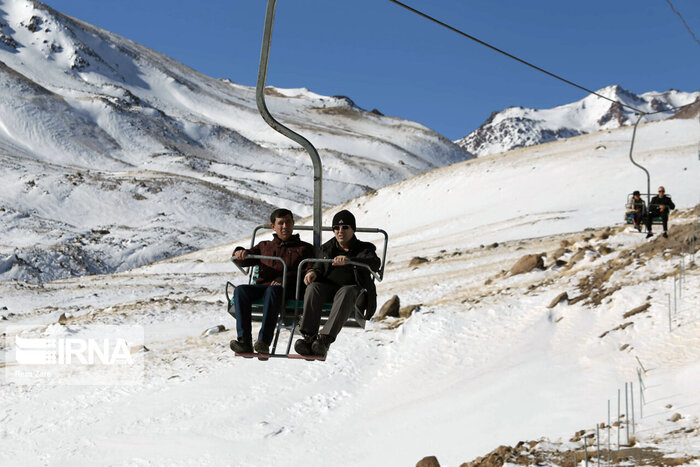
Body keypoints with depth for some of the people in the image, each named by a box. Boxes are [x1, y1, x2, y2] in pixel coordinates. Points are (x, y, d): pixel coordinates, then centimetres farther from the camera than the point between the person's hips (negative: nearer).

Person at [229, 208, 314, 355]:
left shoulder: (304, 248, 23)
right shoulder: (264, 246, 32)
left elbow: (309, 272, 5)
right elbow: (244, 261, 21)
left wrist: (283, 279, -11)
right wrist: (239, 253, -6)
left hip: (287, 289, -3)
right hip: (262, 286, 3)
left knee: (273, 290, -40)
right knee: (240, 290, -30)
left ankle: (264, 342, -51)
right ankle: (244, 341, -40)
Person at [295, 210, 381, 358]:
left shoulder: (363, 249, 9)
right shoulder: (327, 248, 22)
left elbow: (375, 263, -13)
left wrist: (349, 260, -33)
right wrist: (313, 272, -12)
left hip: (352, 287, -3)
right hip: (328, 286, 3)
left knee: (346, 292, -39)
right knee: (313, 287, -31)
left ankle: (326, 338, -54)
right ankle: (308, 337, -45)